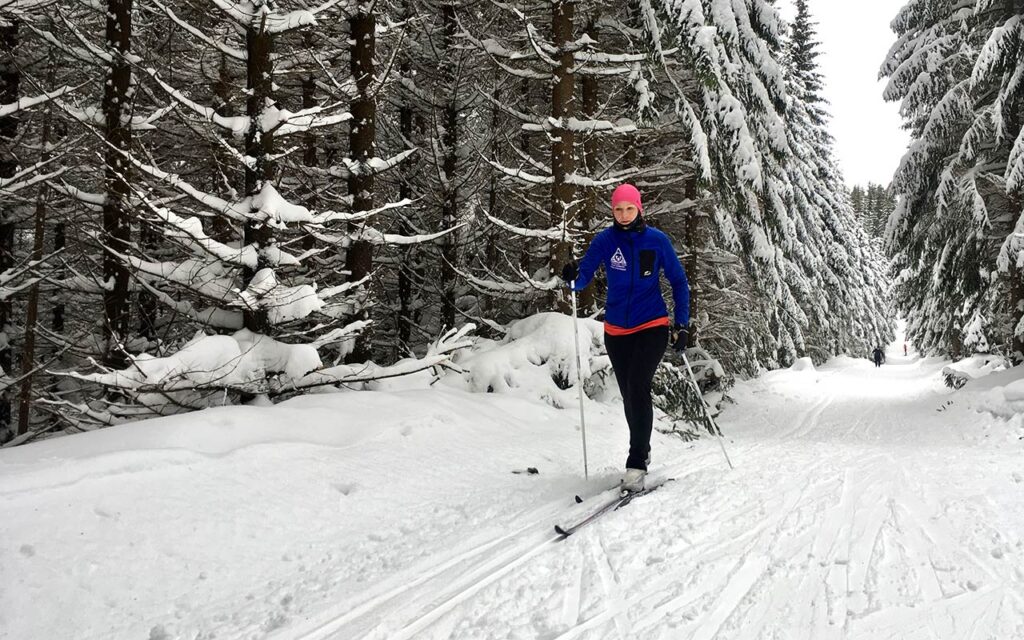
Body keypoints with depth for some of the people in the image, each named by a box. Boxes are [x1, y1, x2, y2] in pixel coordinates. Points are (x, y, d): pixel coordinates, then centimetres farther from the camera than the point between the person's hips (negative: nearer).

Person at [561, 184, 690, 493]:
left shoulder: (657, 240, -4)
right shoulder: (604, 241, -2)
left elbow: (679, 281, 4)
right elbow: (584, 277, -9)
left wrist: (682, 324, -1)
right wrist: (573, 278, -33)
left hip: (652, 327, -3)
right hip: (616, 330, 3)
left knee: (637, 387, -19)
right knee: (629, 396, 11)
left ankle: (636, 465, -17)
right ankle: (642, 451, 33)